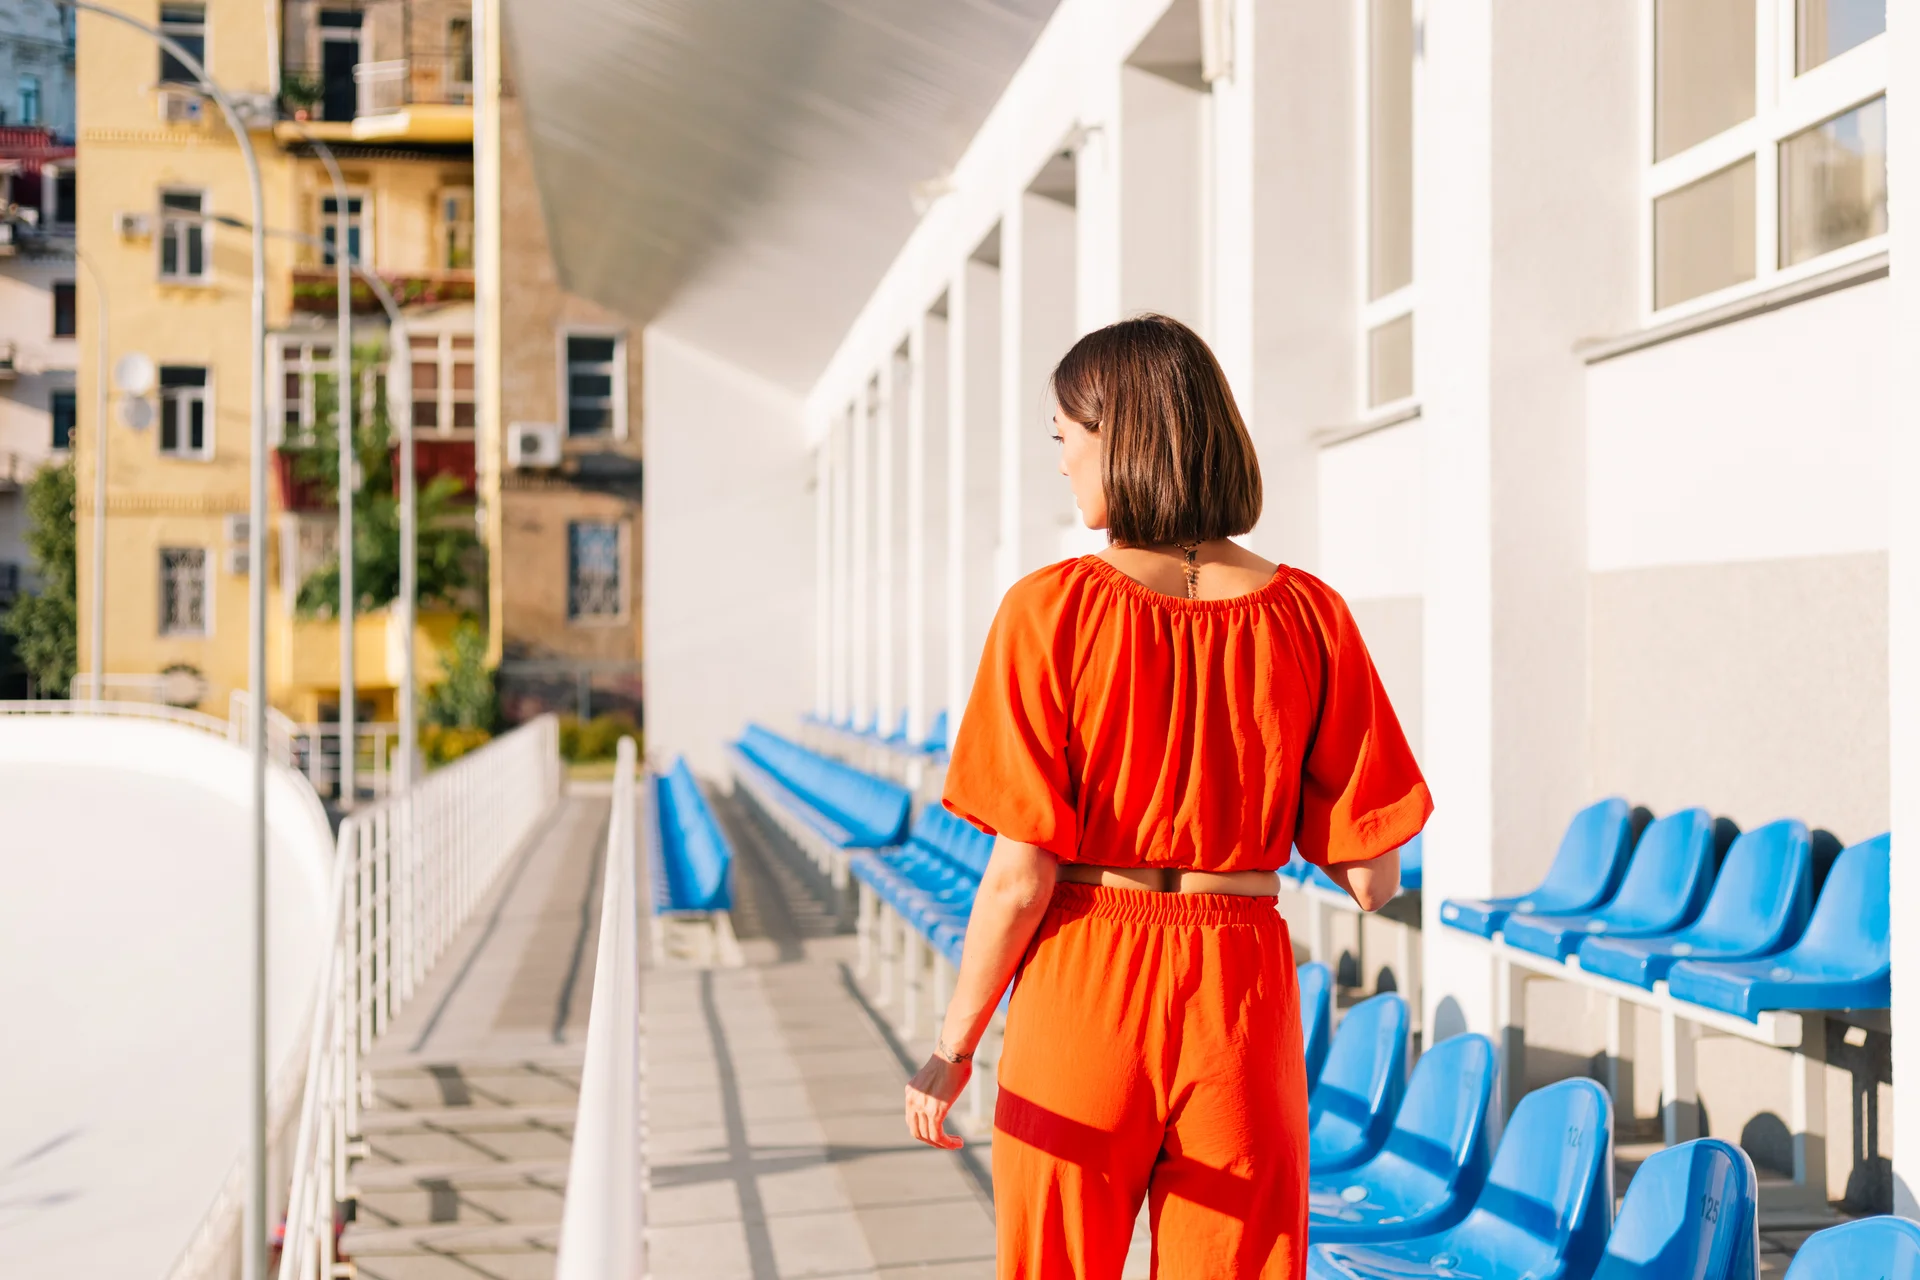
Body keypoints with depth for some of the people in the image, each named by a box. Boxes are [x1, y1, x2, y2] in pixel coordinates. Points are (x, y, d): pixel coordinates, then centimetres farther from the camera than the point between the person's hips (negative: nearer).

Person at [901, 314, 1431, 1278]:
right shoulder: (1306, 616, -4)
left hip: (1082, 990, -2)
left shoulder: (1052, 610, -11)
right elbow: (1372, 877, -3)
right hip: (1242, 992, 2)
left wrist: (952, 1048, 0)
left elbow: (1020, 876, -12)